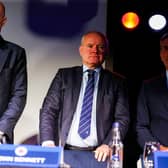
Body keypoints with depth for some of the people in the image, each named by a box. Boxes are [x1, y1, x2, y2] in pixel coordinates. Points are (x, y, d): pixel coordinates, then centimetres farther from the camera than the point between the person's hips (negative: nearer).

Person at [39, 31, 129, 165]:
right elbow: (48, 111, 6)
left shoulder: (117, 82, 9)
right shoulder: (64, 75, 11)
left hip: (99, 154, 0)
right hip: (66, 152, 0)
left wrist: (108, 145, -12)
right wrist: (48, 142, -8)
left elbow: (122, 119, 3)